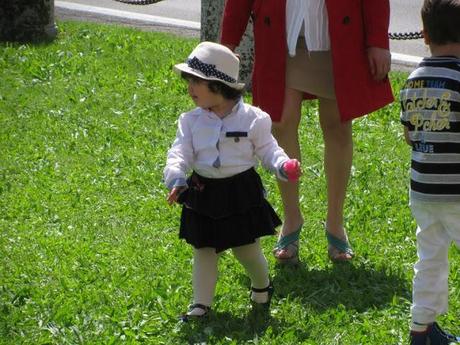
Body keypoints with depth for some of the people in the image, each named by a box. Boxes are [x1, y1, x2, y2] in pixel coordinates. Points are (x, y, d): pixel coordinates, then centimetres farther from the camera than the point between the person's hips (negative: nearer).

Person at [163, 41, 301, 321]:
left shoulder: (252, 118, -9)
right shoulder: (192, 121, -2)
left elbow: (268, 149, -3)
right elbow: (180, 153, -8)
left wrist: (284, 166, -22)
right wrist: (176, 179, -25)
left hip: (241, 192, -3)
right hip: (204, 192, 3)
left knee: (247, 248, 7)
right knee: (204, 251, 8)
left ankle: (262, 286, 36)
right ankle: (201, 303, 17)